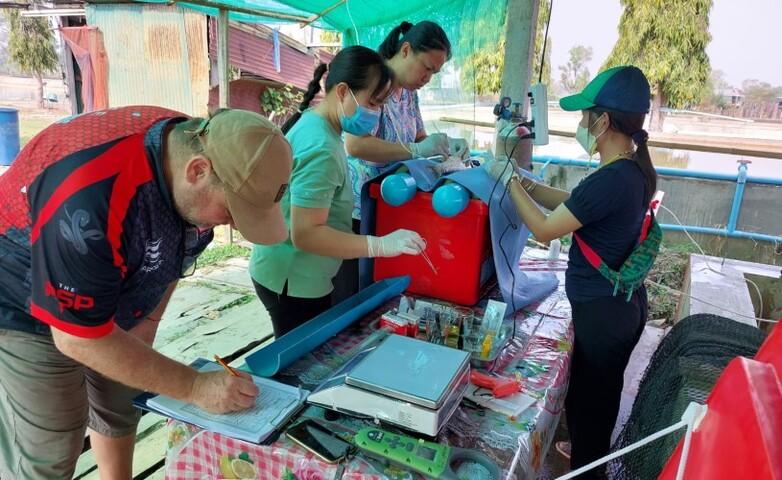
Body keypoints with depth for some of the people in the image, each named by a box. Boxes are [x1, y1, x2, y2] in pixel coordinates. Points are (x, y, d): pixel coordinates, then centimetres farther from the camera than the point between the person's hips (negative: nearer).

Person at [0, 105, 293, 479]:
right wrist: (196, 387, -28)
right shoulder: (93, 196, -41)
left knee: (121, 409, 19)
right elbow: (80, 337, -32)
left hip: (108, 303, 7)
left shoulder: (197, 146, -17)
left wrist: (148, 321, -3)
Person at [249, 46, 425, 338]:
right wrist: (381, 245, -29)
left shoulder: (313, 122, 5)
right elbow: (305, 234, -28)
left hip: (293, 274, 10)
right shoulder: (320, 148, -26)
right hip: (293, 281, -10)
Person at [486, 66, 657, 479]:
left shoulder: (610, 180, -28)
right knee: (598, 397, 28)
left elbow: (545, 230, -20)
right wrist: (524, 181, 7)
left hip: (603, 313, -10)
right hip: (622, 303, 10)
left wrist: (509, 181, -10)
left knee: (587, 402, 11)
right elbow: (572, 205, 13)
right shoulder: (633, 169, 2)